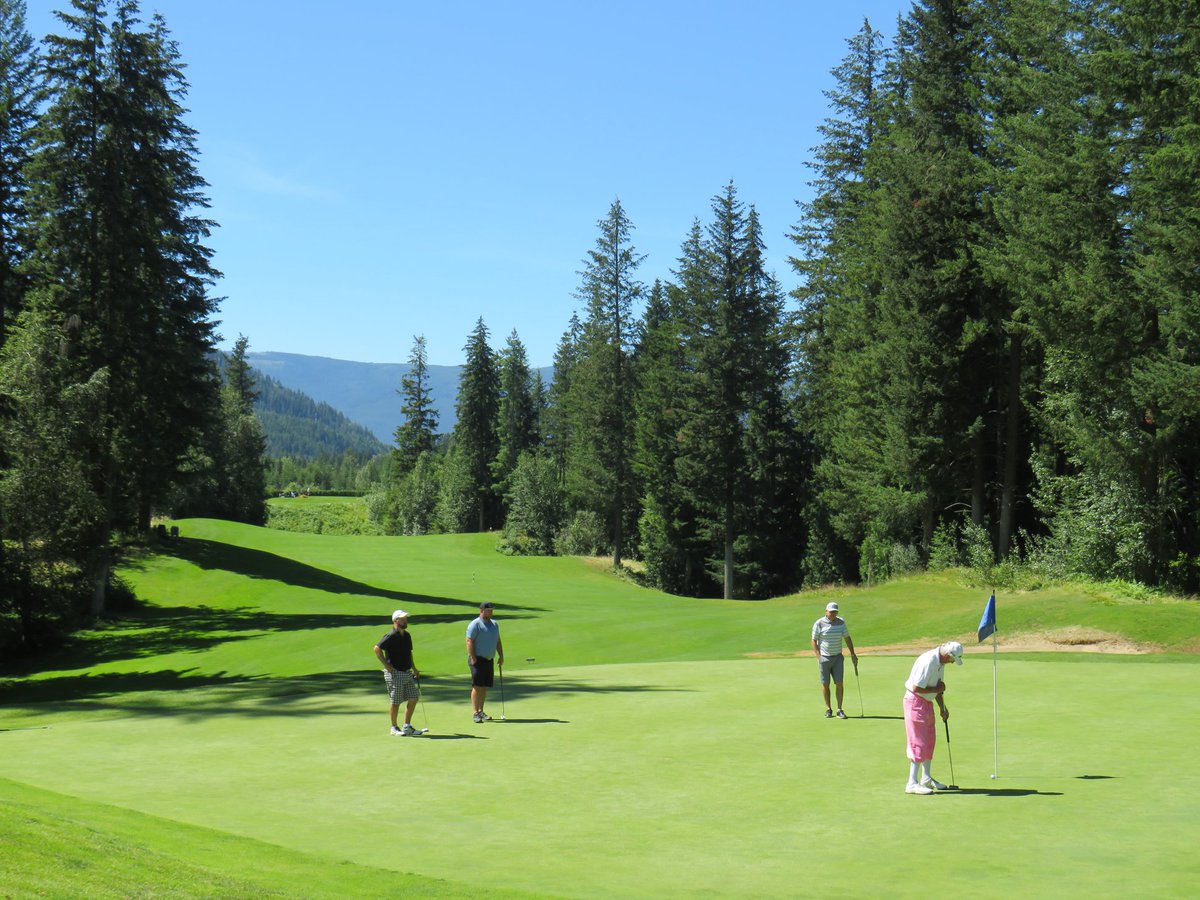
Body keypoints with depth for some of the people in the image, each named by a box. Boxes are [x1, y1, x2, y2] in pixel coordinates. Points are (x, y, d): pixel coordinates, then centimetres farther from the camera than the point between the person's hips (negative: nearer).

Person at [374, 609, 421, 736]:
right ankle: (394, 728, 14)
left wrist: (414, 669, 19)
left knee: (413, 698, 4)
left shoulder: (407, 636, 11)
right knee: (396, 702, 0)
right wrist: (386, 665, -16)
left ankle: (407, 727, 13)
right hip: (394, 673, -8)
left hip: (407, 672, 8)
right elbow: (377, 649, -16)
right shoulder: (390, 636, -14)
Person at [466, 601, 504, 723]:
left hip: (489, 660, 7)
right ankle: (475, 712, -9)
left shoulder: (494, 624, 16)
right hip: (478, 659, -7)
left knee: (485, 687, 9)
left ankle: (481, 711, 15)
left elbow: (498, 642, 24)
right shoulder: (475, 624, -8)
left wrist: (501, 656, 16)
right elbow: (469, 641, -14)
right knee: (477, 686, -9)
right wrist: (473, 658, -19)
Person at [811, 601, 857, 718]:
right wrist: (818, 656, -12)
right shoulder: (819, 623, -6)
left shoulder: (841, 622, 4)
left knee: (839, 683, -6)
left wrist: (853, 654, 3)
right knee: (825, 684, 4)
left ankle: (839, 710, -2)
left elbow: (847, 638, 9)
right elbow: (814, 641, -4)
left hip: (837, 657, 2)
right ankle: (828, 709, 15)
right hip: (824, 657, -2)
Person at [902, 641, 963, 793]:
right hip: (915, 700, -10)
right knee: (919, 742, -9)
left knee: (930, 740, 16)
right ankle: (912, 783, -6)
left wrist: (943, 708, 10)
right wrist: (936, 689, -14)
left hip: (927, 702, 10)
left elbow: (939, 684, 14)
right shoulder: (928, 661, -27)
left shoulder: (940, 661, 4)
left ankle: (926, 778, 28)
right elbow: (916, 687, -27)